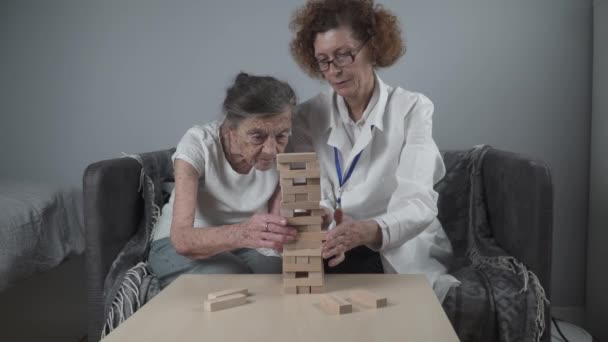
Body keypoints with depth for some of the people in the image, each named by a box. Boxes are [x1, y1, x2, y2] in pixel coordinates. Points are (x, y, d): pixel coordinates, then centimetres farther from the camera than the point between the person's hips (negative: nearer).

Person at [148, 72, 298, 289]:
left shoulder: (285, 153, -15)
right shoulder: (197, 144, -26)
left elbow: (276, 226, -15)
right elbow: (181, 238, -36)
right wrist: (241, 233, -56)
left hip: (247, 246, 2)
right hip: (178, 246, -1)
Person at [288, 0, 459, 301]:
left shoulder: (412, 109, -6)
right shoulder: (307, 117, 2)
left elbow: (418, 203, -18)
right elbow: (314, 199, -8)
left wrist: (370, 231, -40)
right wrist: (328, 236, -32)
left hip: (403, 256, -1)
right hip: (334, 254, 2)